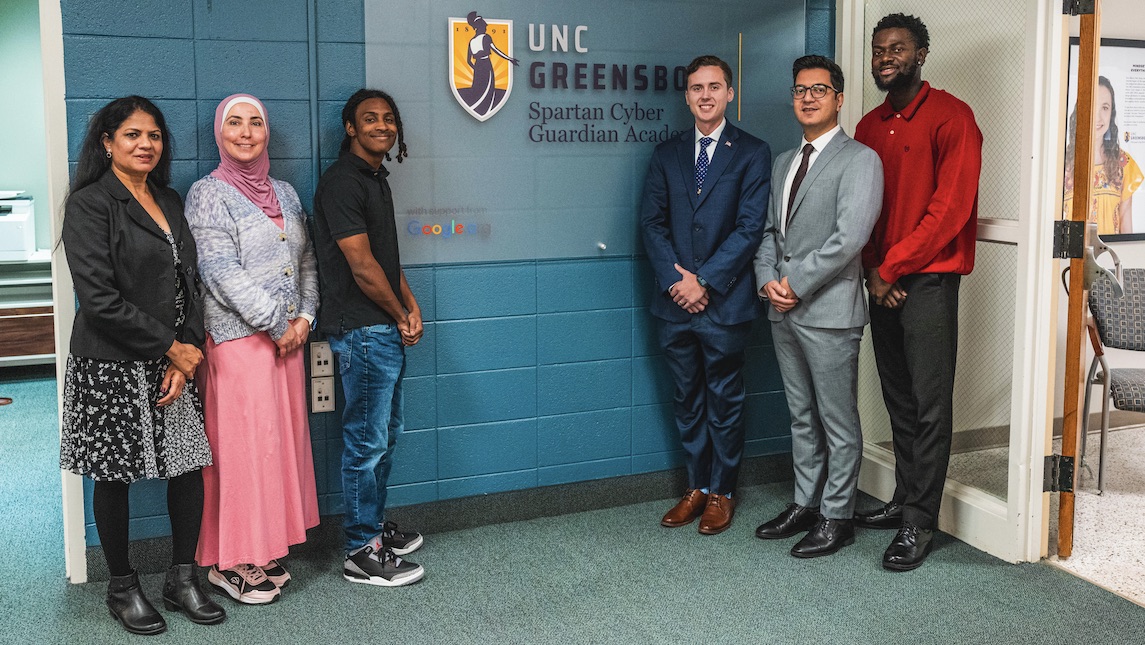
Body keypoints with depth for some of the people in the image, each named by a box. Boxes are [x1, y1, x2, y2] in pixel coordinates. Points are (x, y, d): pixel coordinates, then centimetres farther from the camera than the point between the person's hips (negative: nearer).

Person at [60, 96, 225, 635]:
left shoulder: (169, 201, 12)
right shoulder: (90, 204, -8)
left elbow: (188, 283, 10)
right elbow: (99, 299, -16)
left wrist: (185, 353, -3)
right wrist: (171, 346, -13)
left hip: (170, 364, 6)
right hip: (111, 368, -6)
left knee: (191, 466, 6)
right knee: (114, 478, 6)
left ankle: (182, 579, 22)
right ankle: (122, 587, 24)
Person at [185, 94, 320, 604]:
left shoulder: (285, 194, 15)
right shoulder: (208, 194, -5)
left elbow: (307, 261, 15)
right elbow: (221, 272, -14)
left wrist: (304, 317, 0)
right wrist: (276, 325, -14)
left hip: (287, 337, 7)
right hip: (237, 339, -7)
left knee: (283, 439, 9)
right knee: (243, 443, -3)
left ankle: (267, 549, 22)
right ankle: (231, 561, 10)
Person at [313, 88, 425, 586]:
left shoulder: (377, 178, 16)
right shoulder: (342, 182, -14)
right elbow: (361, 265, -18)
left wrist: (410, 305, 7)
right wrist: (401, 317, -7)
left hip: (387, 329, 10)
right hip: (362, 330, -10)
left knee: (386, 432, 18)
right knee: (367, 440, -3)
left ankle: (375, 526, 33)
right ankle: (363, 553, 7)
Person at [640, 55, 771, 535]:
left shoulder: (752, 153, 0)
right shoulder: (666, 155, 11)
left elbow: (750, 227, -8)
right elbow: (652, 222, 5)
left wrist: (705, 281, -13)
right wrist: (675, 279, -9)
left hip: (723, 301, -3)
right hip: (675, 301, 4)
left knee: (725, 401, 6)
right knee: (687, 400, 12)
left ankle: (721, 491, 19)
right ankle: (696, 486, 25)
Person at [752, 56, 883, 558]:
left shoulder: (859, 160, -8)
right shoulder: (783, 163, 17)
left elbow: (850, 237, -18)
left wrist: (796, 283, -15)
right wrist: (767, 280, -1)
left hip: (829, 311, -7)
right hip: (784, 311, 8)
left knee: (838, 422, 3)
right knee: (801, 417, 17)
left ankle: (836, 517, 14)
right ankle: (805, 503, 28)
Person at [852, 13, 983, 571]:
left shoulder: (951, 117, -6)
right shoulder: (869, 127, 15)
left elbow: (951, 206, -13)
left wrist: (893, 266, -13)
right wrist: (873, 267, -1)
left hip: (928, 280, -6)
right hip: (882, 281, 7)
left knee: (930, 406, -3)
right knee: (898, 399, 13)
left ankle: (919, 524, 3)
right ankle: (904, 501, 23)